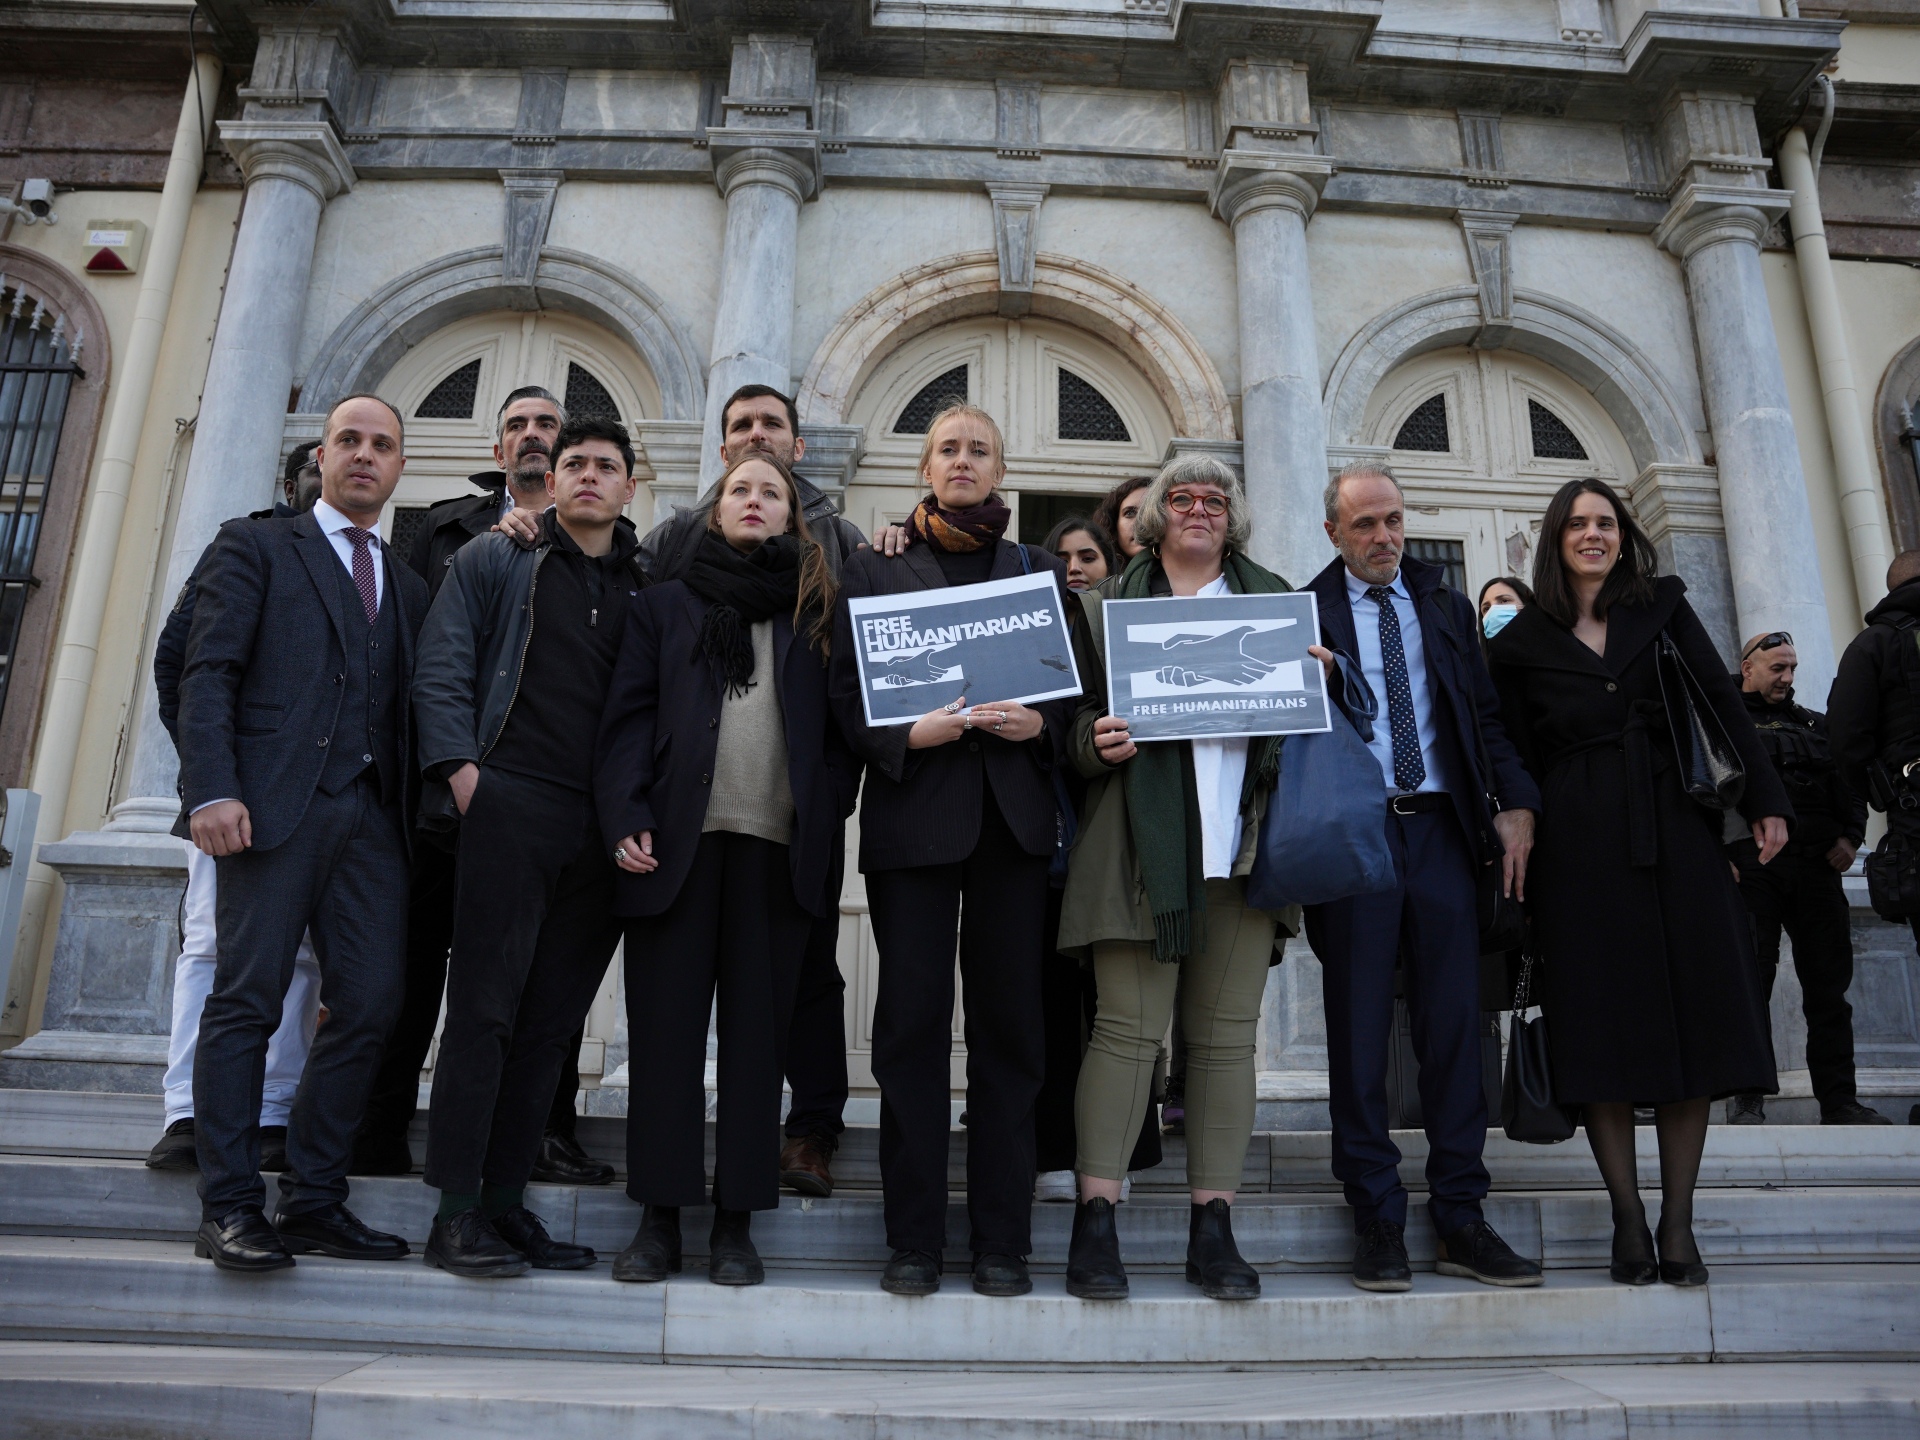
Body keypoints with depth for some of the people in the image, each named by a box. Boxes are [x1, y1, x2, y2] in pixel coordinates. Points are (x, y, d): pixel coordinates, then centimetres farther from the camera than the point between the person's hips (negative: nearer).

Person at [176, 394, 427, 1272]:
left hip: (372, 816, 4)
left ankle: (314, 1200, 9)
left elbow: (409, 706, 16)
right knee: (248, 1000, -4)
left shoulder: (407, 587, 23)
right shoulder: (256, 547, 10)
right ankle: (230, 1207, 4)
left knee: (370, 1004, -1)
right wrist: (213, 789, -14)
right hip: (276, 803, -4)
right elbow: (209, 673, -1)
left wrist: (418, 809, 3)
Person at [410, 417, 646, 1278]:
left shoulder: (648, 586, 18)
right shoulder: (495, 560, 11)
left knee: (552, 1019, 6)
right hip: (514, 805, -3)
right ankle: (456, 1214, 1)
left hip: (606, 824, 4)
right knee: (485, 1005, -5)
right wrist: (461, 768, -9)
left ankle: (506, 1200, 15)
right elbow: (442, 668, 3)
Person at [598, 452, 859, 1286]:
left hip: (779, 843, 0)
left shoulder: (818, 612, 15)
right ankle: (660, 1217, 11)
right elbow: (628, 715, 6)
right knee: (665, 1026, 2)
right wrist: (625, 818, -7)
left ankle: (736, 1223, 11)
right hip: (677, 838, 0)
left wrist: (827, 812, -5)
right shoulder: (665, 606, 15)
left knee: (757, 1029, 3)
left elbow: (843, 724, 10)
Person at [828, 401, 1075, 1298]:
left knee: (1008, 1022, 2)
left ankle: (1002, 1240, 10)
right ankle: (913, 1239, 8)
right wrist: (907, 735, -12)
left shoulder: (1040, 570, 17)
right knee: (911, 1020, -2)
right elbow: (845, 688, 5)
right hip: (913, 810, -1)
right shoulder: (873, 570, 13)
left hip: (1013, 816, 2)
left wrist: (1040, 725, -7)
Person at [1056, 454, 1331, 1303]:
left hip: (1245, 845, 3)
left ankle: (1212, 1227, 13)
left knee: (1227, 1037, 5)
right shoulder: (1109, 603, 14)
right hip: (1143, 845, -2)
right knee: (1127, 1030, -6)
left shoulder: (1271, 597, 20)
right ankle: (1095, 1223, 2)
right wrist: (1097, 743, -13)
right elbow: (1076, 710, 8)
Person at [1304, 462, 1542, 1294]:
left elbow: (1485, 715, 12)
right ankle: (1378, 1221, 11)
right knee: (1359, 1032, 1)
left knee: (1453, 1027, 4)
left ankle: (1460, 1221, 14)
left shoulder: (1445, 607, 16)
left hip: (1441, 828, 3)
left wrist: (1514, 803, 0)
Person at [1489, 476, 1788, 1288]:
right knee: (1604, 1025, -1)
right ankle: (1628, 1220, 8)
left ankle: (1678, 1222, 9)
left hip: (1676, 830, 2)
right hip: (1582, 846, -2)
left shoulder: (1663, 604, 11)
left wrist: (1764, 800, -2)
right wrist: (1522, 851, -1)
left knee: (1692, 1015, 0)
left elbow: (1722, 702, 6)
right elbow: (1520, 760, 5)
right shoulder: (1523, 642, 6)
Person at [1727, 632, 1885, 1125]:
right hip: (1752, 865, -4)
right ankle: (1746, 1099, -1)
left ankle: (1839, 1099, 9)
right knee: (1751, 979, -6)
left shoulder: (1815, 726, 24)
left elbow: (1847, 784, 19)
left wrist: (1850, 836, 2)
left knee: (1829, 983, 4)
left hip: (1817, 864, 5)